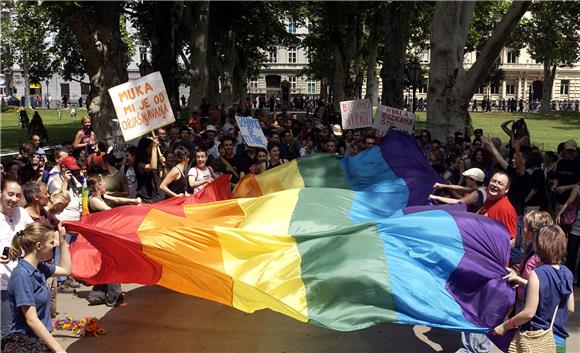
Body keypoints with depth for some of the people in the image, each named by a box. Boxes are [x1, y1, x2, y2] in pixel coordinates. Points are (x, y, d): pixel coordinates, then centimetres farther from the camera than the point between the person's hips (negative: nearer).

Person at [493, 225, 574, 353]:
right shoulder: (567, 273, -1)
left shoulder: (537, 274, -20)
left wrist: (505, 326, -6)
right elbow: (570, 309, 9)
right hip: (560, 341, 6)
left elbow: (529, 313, -19)